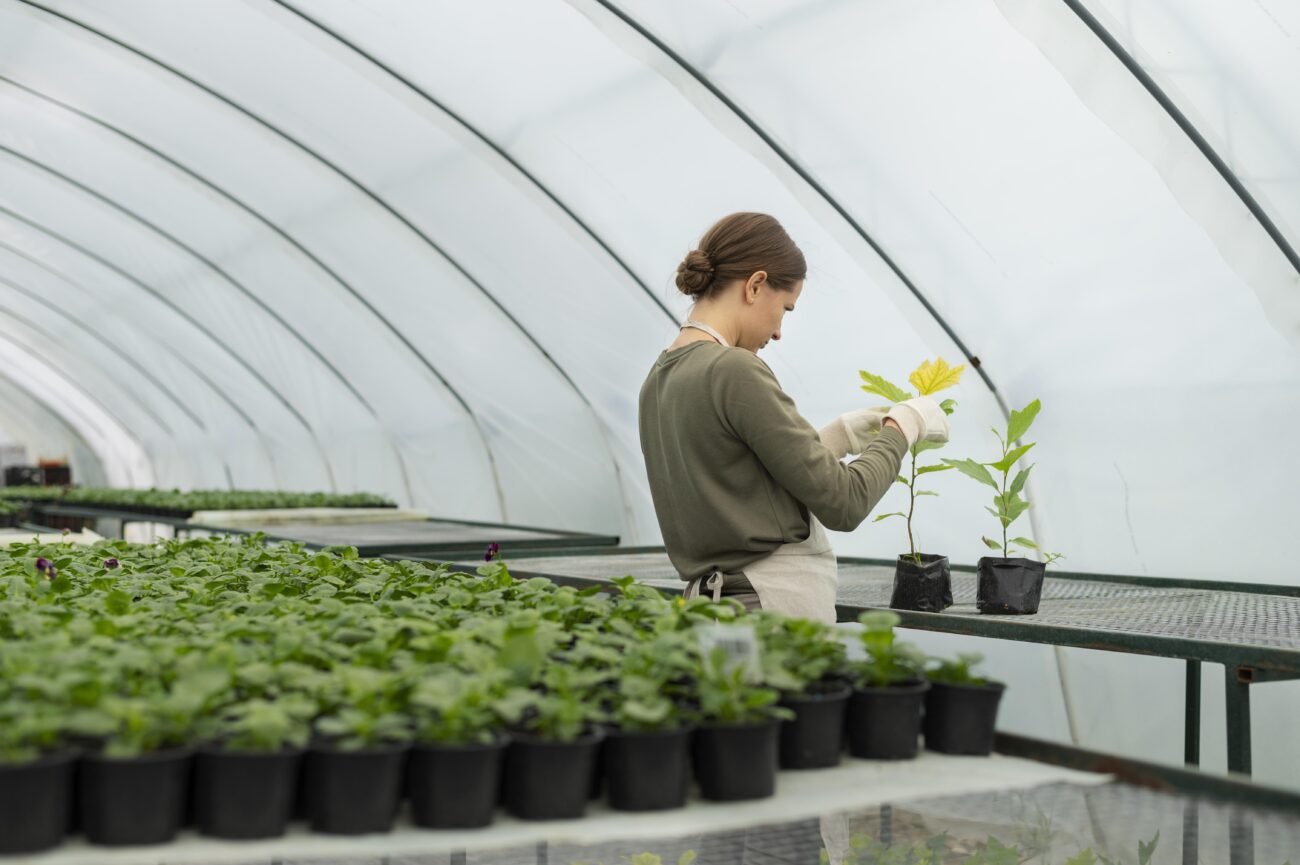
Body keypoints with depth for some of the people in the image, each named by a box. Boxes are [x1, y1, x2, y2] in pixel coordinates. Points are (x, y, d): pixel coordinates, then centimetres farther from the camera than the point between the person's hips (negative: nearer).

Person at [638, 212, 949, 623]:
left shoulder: (661, 377, 10)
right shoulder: (734, 371, -17)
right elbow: (842, 503, -14)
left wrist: (838, 435, 18)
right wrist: (902, 427, 2)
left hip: (711, 598, 9)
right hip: (775, 609, -9)